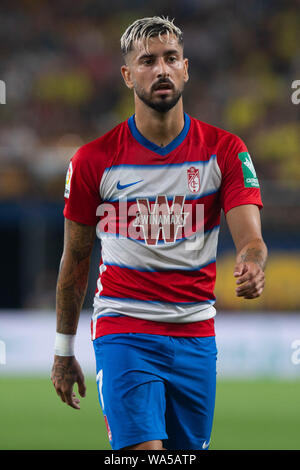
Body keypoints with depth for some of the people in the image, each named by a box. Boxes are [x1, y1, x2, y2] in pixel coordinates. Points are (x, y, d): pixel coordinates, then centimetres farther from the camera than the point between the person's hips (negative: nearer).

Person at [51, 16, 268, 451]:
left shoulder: (225, 151, 1)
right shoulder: (93, 160, -2)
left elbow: (250, 237, -8)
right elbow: (76, 257, 8)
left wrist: (252, 263, -34)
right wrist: (64, 351, 12)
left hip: (195, 335, 3)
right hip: (123, 331, -3)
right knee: (145, 455, -19)